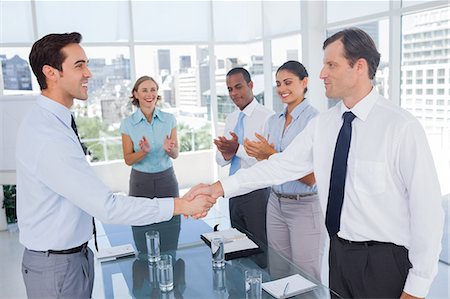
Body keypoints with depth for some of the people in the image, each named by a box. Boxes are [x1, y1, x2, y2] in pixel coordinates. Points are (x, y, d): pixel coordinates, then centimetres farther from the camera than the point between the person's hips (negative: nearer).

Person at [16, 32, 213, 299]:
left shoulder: (54, 121, 4)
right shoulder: (47, 136, -28)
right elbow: (106, 206, -31)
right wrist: (181, 206, -27)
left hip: (76, 252, 9)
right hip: (56, 264, -9)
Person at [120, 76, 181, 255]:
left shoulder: (169, 119, 1)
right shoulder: (128, 123, -3)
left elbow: (175, 154, 2)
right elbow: (128, 159, -2)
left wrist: (169, 149, -21)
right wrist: (144, 151, -22)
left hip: (166, 179, 1)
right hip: (141, 181, -1)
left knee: (170, 243, 3)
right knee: (144, 245, 2)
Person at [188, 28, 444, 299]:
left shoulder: (402, 126, -17)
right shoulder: (322, 124, 1)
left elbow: (427, 207, -15)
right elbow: (284, 164, -2)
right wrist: (220, 187, -10)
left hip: (384, 259, -5)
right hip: (339, 250, 5)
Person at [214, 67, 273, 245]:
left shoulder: (267, 117, -13)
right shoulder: (230, 119, 10)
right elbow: (220, 160, 9)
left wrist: (238, 149, -28)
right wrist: (226, 155, -12)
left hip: (257, 192, -7)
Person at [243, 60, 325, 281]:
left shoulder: (315, 120, -14)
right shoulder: (273, 121, 8)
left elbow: (311, 178, -18)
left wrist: (272, 155, -22)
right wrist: (259, 154, -9)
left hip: (305, 206, -6)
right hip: (276, 203, 6)